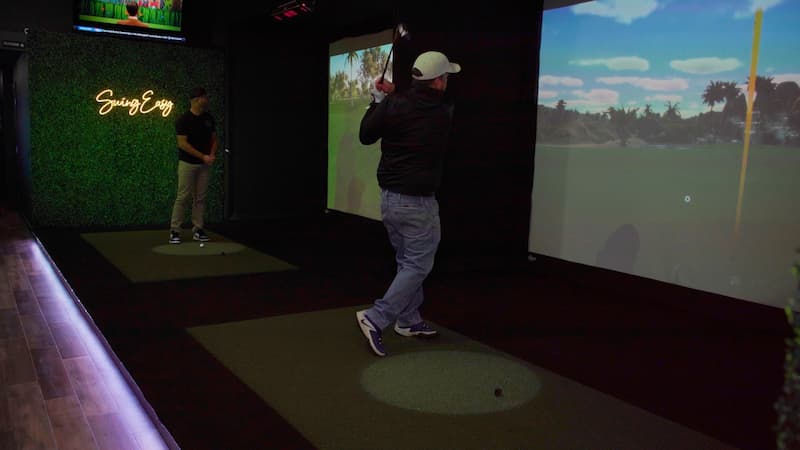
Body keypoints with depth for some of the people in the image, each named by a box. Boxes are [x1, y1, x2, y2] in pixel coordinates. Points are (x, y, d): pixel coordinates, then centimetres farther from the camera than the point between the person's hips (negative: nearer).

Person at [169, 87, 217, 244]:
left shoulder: (209, 118, 7)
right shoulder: (183, 120, -10)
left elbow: (214, 139, 14)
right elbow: (182, 143, -15)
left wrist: (212, 155, -5)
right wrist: (203, 156, -17)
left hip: (205, 164, 5)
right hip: (188, 164, -5)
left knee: (200, 197, 7)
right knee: (183, 197, -6)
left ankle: (197, 229, 13)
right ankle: (174, 231, 1)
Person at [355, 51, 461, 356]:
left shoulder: (393, 104, -7)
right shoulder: (446, 114, -9)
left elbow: (365, 136, 5)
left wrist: (378, 99, 12)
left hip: (389, 197, 5)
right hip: (417, 202, -5)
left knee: (407, 261, 18)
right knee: (418, 265, 4)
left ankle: (408, 320, 27)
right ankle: (375, 319, -5)